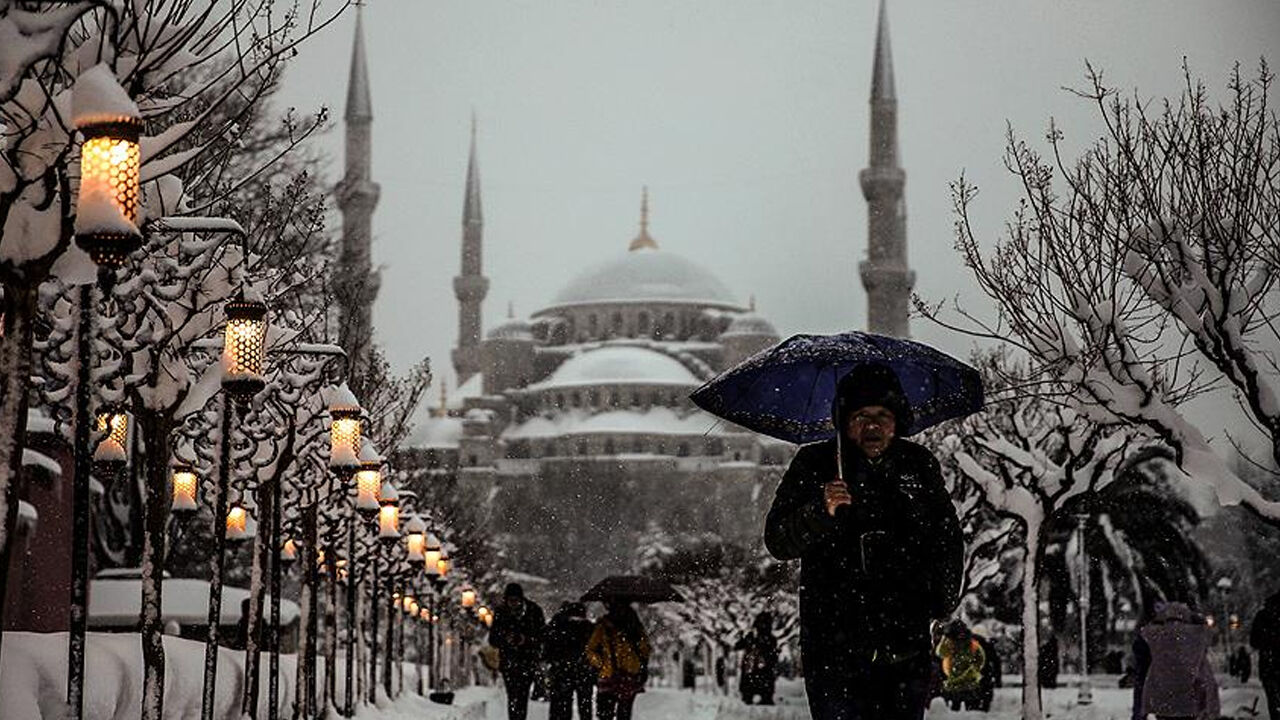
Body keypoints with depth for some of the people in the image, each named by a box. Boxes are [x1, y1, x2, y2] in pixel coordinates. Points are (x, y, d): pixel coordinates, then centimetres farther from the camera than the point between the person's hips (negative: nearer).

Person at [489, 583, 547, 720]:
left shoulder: (534, 611, -2)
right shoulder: (500, 613, 3)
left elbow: (543, 636, 2)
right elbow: (492, 639, 7)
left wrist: (526, 640, -16)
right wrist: (505, 639, -14)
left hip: (528, 661, -2)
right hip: (508, 661, 2)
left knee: (522, 696, -12)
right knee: (512, 696, -5)